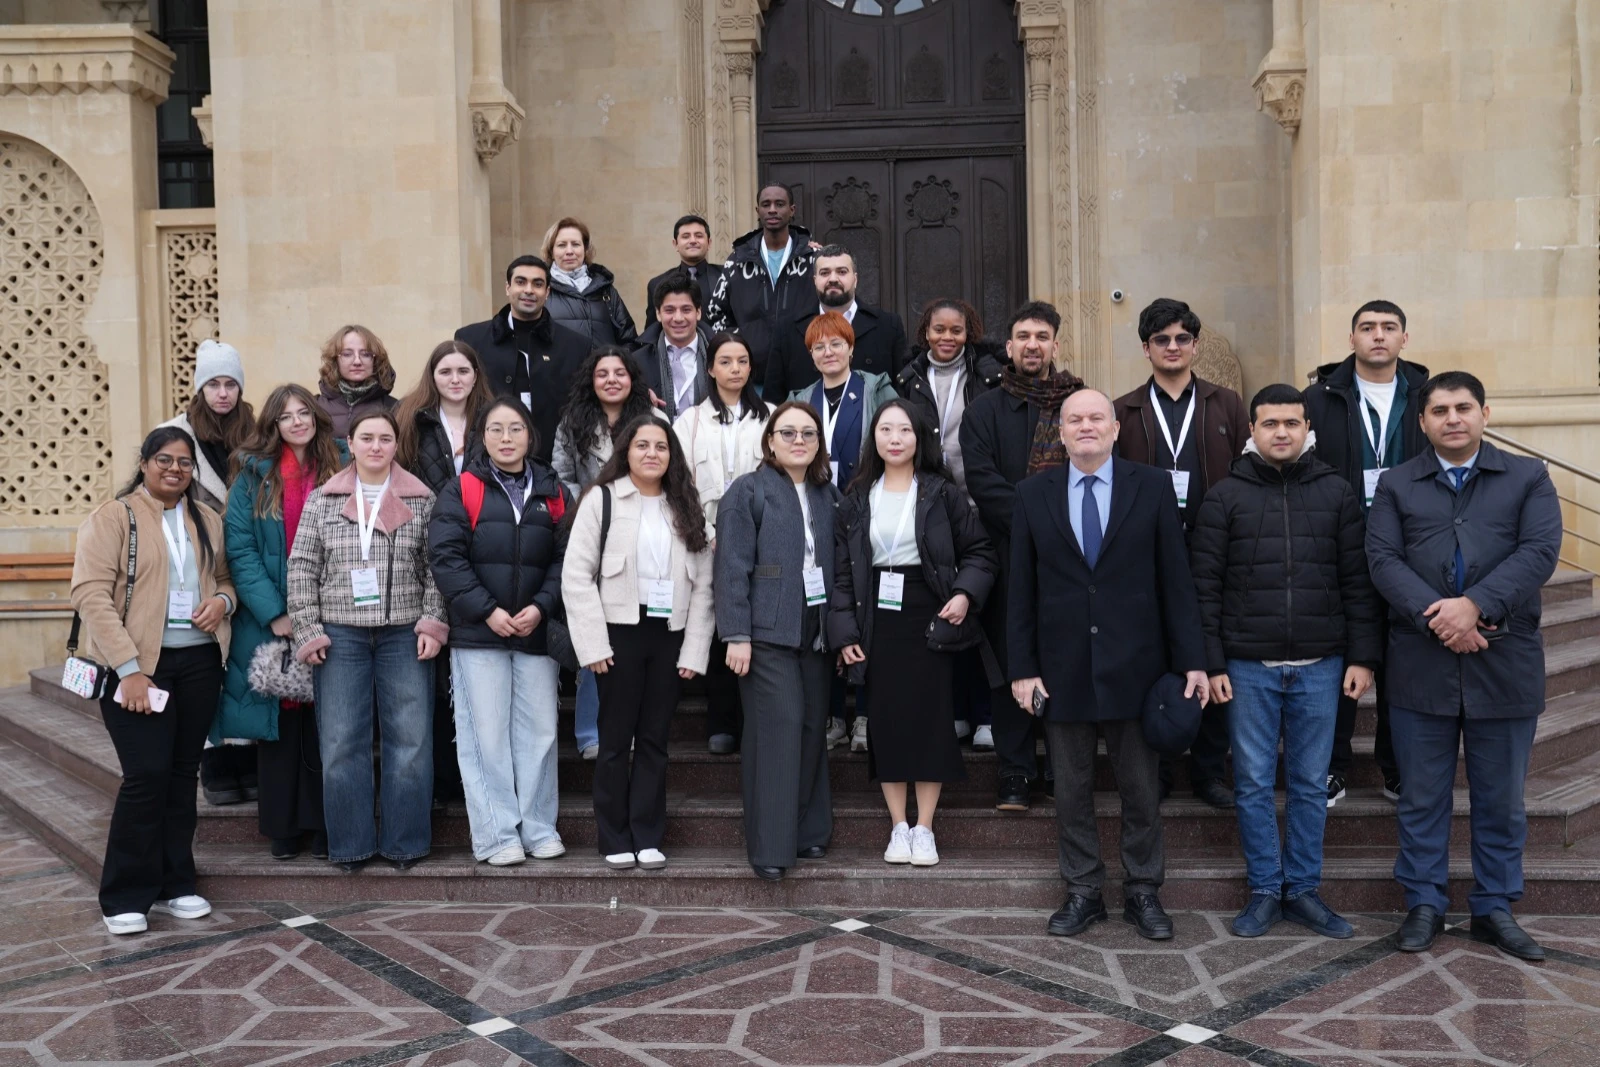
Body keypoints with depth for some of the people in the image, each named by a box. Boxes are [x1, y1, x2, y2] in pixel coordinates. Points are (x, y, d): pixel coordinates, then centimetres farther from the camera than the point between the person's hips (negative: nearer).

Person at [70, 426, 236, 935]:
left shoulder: (207, 520, 12)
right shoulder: (112, 517, -5)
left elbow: (225, 577, 22)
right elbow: (91, 594, -12)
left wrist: (222, 599, -3)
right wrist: (129, 668, -18)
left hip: (199, 662, 5)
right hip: (137, 664, -5)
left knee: (183, 774, 10)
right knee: (147, 775, -8)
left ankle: (173, 884, 22)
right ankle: (125, 897, 7)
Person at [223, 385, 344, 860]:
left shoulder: (340, 469, 6)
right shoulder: (253, 476, 3)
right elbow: (240, 551, -3)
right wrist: (275, 614, -13)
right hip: (269, 622, 0)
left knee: (324, 721, 3)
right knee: (279, 722, 5)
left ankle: (323, 824, 12)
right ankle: (283, 827, 15)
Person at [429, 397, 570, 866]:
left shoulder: (553, 492, 9)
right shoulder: (463, 489, 2)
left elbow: (567, 558, 5)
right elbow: (445, 555, -6)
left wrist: (541, 606, -10)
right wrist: (487, 611, -13)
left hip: (537, 632, 2)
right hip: (478, 633, -2)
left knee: (539, 732, 5)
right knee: (487, 735, 0)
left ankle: (538, 828, 17)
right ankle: (496, 836, 9)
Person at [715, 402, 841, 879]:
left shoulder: (828, 495, 14)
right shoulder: (748, 491, -2)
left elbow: (838, 564, 16)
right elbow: (733, 567, -8)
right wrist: (736, 634, -13)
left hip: (816, 631, 6)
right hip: (768, 631, -5)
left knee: (813, 727, 7)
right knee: (779, 727, -10)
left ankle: (808, 831, 20)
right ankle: (770, 845, -3)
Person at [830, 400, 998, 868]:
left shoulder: (943, 493, 1)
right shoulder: (857, 499, 7)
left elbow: (980, 552, 3)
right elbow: (842, 571, 6)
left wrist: (965, 593, -14)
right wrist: (845, 630, -2)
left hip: (929, 619, -2)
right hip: (878, 622, 2)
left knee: (931, 719, 0)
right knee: (886, 720, 3)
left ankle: (924, 828, 12)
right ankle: (898, 826, 16)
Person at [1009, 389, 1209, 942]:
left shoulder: (1153, 487, 0)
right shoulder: (1033, 494, 3)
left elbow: (1175, 579, -1)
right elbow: (1022, 588, 2)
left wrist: (1191, 661, -5)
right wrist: (1023, 667, -2)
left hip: (1134, 665, -1)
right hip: (1062, 667, 1)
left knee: (1141, 788, 9)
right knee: (1072, 789, 10)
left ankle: (1142, 892, 25)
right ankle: (1082, 892, 25)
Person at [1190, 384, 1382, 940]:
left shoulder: (1337, 493, 5)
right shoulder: (1224, 497, 0)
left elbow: (1357, 581, 5)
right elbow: (1204, 586, -1)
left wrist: (1362, 656, -1)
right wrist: (1210, 663, -6)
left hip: (1320, 666, 1)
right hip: (1248, 668, -1)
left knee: (1310, 784, 9)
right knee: (1254, 783, 6)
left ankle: (1303, 890, 22)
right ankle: (1264, 890, 18)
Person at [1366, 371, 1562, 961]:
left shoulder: (1527, 478, 7)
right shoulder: (1396, 485, 8)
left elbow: (1539, 552, -7)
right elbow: (1384, 559, -3)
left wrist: (1475, 605, -20)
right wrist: (1435, 618, -17)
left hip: (1505, 664, 0)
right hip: (1421, 665, 0)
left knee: (1501, 799, 10)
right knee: (1422, 796, 8)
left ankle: (1494, 908, 23)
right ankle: (1424, 903, 20)